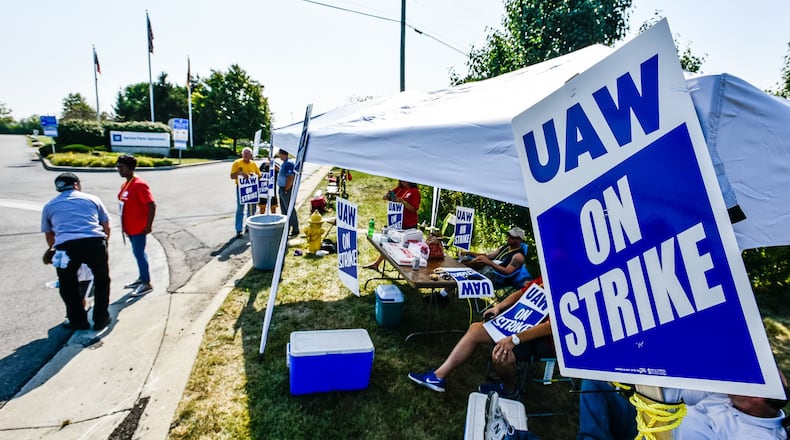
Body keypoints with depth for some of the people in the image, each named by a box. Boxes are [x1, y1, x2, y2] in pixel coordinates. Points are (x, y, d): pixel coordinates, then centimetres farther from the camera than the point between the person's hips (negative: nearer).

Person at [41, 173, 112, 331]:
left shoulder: (49, 206, 25)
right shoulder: (92, 199, 22)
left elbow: (49, 236, 33)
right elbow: (106, 227, 23)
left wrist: (54, 250, 52)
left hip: (66, 246, 0)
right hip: (95, 242, 0)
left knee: (68, 285, 23)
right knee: (102, 281, 22)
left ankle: (78, 321, 28)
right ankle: (101, 319, 26)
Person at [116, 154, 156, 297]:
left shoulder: (139, 184, -18)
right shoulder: (125, 185, 11)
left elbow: (152, 205, -21)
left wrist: (148, 226, -21)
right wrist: (124, 225, 18)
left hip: (139, 227, -9)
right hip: (130, 227, 9)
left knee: (139, 253, -4)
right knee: (138, 252, 18)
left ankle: (146, 284, 5)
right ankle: (141, 278, 31)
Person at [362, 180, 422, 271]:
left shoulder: (415, 191, -10)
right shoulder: (399, 189, 7)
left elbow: (414, 209, -15)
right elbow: (384, 198, 7)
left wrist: (403, 202, -27)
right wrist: (388, 195, -15)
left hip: (409, 225, -6)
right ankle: (376, 264, 21)